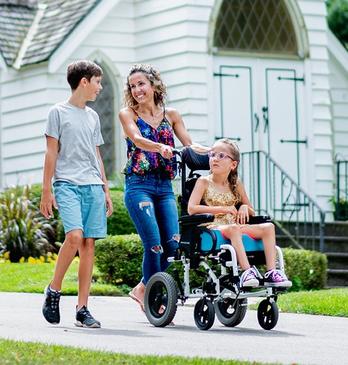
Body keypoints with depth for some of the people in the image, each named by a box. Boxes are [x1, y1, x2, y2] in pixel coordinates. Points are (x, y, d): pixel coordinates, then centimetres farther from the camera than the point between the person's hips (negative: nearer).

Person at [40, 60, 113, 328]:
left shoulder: (93, 116, 20)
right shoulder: (59, 112, 4)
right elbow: (52, 153, 1)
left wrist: (106, 190, 17)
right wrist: (47, 190, -4)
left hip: (93, 186, 5)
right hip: (67, 183, -5)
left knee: (89, 244, -2)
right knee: (75, 236, -23)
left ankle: (82, 308, 0)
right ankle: (54, 290, -4)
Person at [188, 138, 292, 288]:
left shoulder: (236, 184, 15)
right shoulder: (204, 182, 2)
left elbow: (251, 213, 23)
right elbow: (191, 208, -13)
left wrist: (245, 208, -4)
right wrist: (222, 209, -13)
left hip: (234, 227, 5)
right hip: (213, 228, -5)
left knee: (268, 227, -16)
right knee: (233, 228, -38)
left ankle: (271, 272, -28)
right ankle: (246, 271, -48)